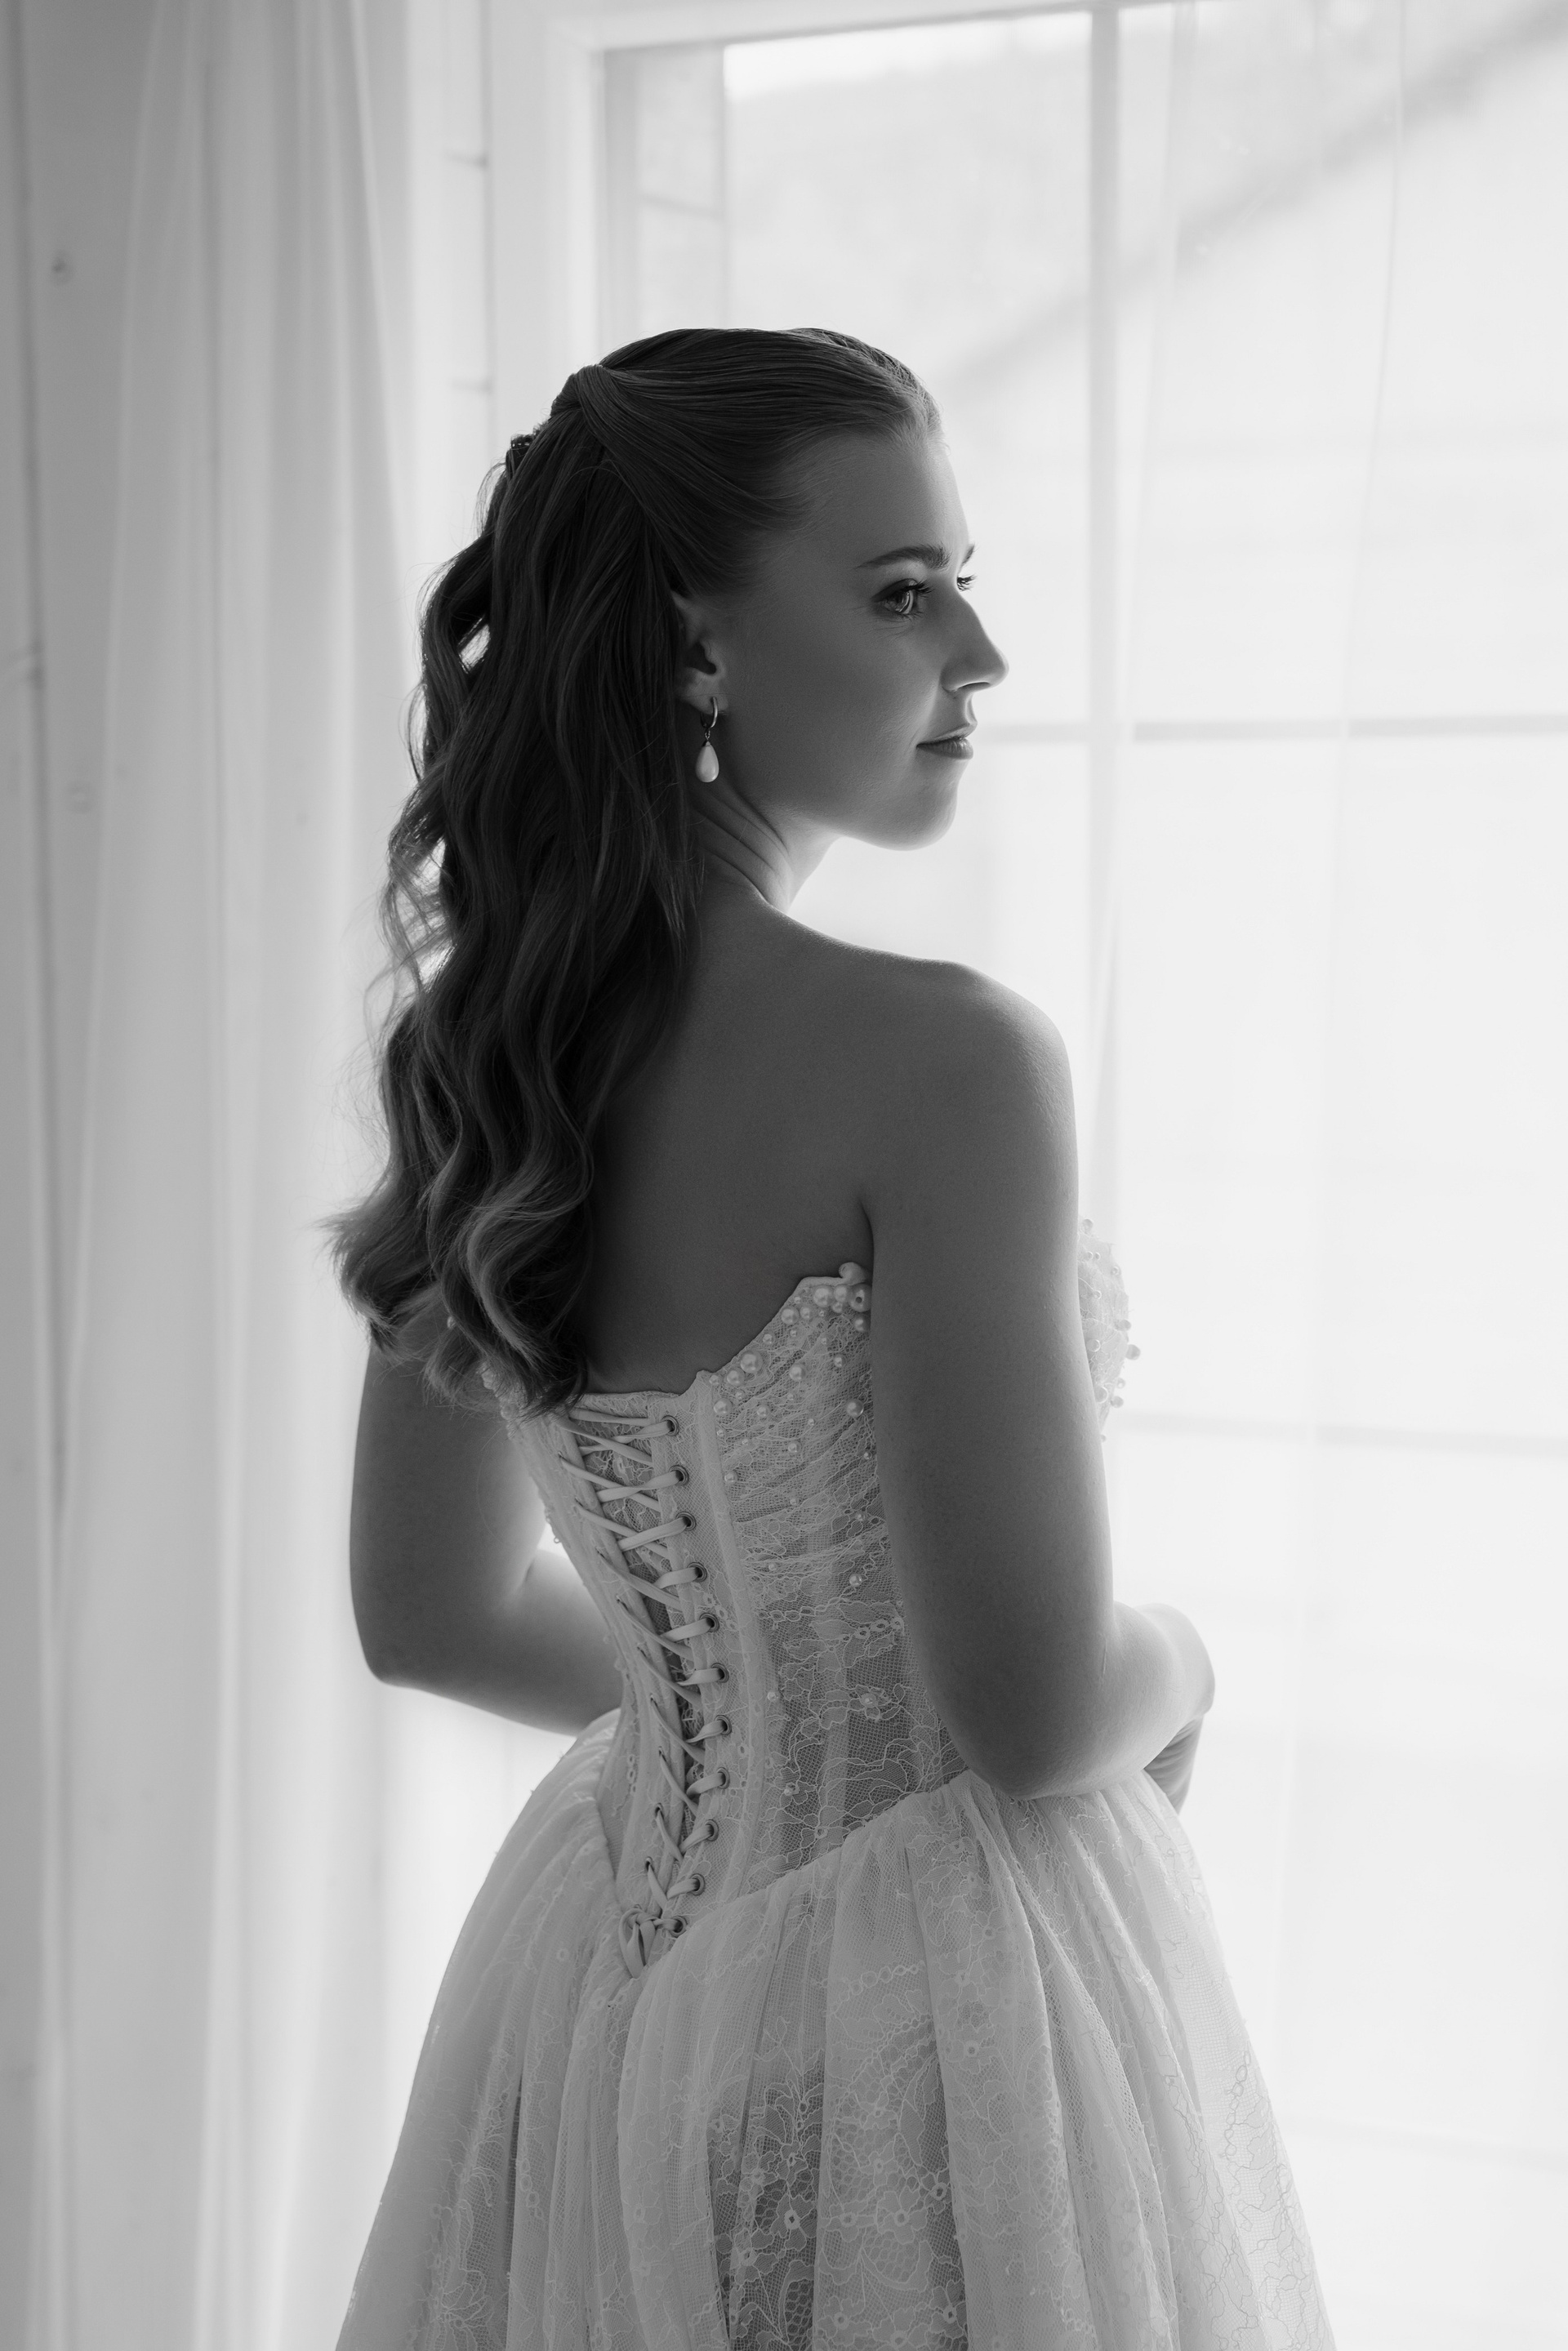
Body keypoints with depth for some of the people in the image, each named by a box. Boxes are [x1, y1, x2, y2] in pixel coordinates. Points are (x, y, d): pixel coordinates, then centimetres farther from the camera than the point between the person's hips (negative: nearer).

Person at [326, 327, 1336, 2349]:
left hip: (614, 1965, 7)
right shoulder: (939, 1060, -23)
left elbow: (431, 1612, 7)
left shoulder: (479, 1059, -2)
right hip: (933, 2009, -6)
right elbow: (1036, 1714, -22)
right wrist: (1175, 1666, -1)